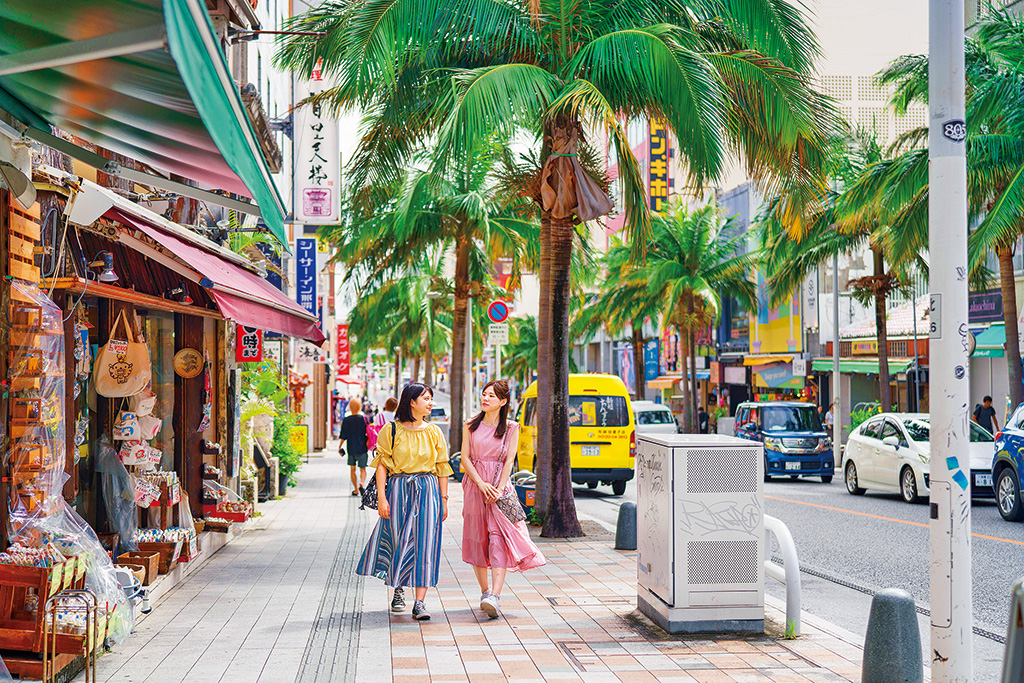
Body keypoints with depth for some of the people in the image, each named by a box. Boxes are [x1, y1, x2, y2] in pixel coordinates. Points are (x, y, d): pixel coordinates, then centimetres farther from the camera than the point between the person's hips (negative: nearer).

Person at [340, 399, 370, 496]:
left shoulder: (346, 420, -4)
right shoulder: (363, 418, -5)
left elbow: (343, 436, -2)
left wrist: (340, 447, 12)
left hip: (351, 449, 0)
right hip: (362, 448, 0)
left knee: (352, 469, 12)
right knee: (363, 469, 7)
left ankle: (356, 490, 13)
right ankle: (361, 483, -20)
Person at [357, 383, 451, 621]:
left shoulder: (434, 432, 8)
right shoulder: (392, 430, 0)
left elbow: (442, 468, 10)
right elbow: (382, 465, -2)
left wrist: (444, 499, 5)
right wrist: (381, 498, -9)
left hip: (427, 491, 1)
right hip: (398, 490, -1)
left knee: (424, 543, -7)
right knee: (398, 542, 4)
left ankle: (420, 602, -8)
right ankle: (398, 591, 29)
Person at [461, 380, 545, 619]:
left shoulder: (511, 428, 4)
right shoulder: (471, 426, 7)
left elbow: (509, 461, -1)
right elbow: (465, 458, 2)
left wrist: (499, 489, -13)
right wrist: (482, 485, -11)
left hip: (499, 486, -2)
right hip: (474, 486, 2)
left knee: (499, 537, -14)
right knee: (477, 539, 5)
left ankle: (495, 596, -23)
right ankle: (485, 591, 18)